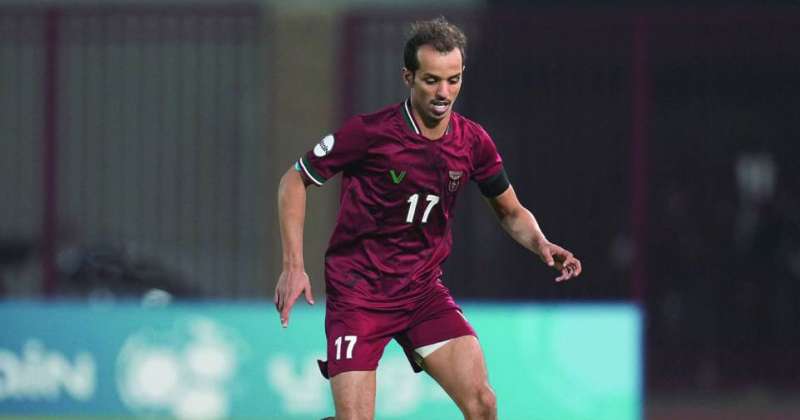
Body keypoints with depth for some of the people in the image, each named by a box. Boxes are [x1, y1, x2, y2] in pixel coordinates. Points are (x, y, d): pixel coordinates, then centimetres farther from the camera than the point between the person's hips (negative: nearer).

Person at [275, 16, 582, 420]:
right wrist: (293, 265, -11)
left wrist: (541, 244, -8)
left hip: (424, 292, 4)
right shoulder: (370, 132, -15)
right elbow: (294, 181, -3)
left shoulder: (472, 142, -2)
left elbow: (511, 212, 14)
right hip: (357, 294, -4)